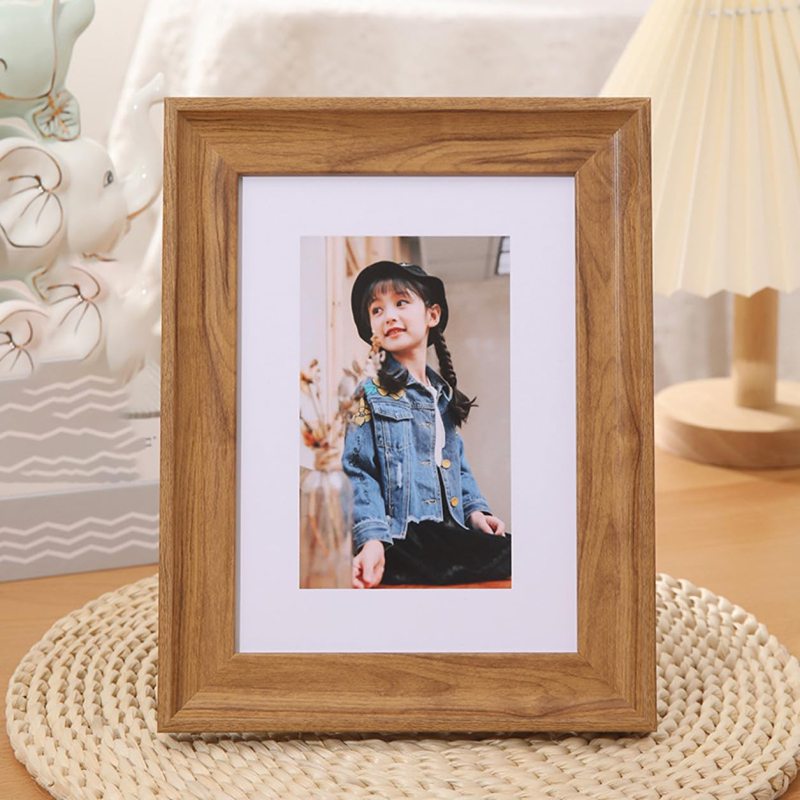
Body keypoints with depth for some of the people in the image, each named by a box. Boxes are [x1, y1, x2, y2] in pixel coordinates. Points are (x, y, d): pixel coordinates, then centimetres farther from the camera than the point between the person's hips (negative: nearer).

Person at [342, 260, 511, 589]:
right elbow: (358, 472, -9)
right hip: (401, 541, -7)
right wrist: (371, 538, -22)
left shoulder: (444, 394, 19)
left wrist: (474, 508, 9)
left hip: (451, 533, 7)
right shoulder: (372, 395, -2)